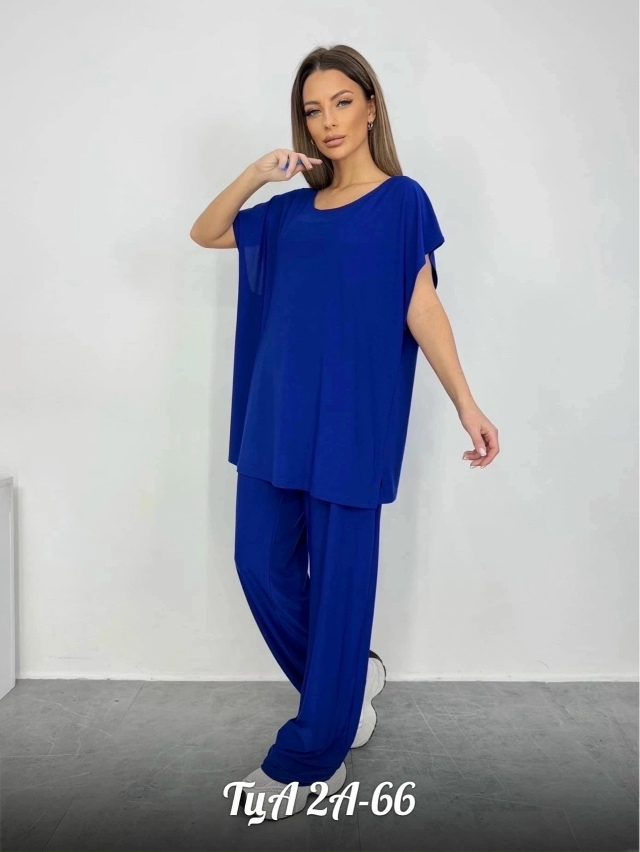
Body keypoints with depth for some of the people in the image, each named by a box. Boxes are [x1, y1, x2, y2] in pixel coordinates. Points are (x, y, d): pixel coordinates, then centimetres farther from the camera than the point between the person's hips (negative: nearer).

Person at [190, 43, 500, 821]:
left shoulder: (401, 200, 1)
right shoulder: (291, 210, 16)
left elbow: (422, 310, -4)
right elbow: (205, 233, 19)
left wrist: (466, 405, -13)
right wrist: (257, 174, 4)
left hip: (350, 418, -6)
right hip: (276, 413, 6)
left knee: (337, 578, 1)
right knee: (262, 564, 9)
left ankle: (311, 760, 15)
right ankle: (352, 679, 31)